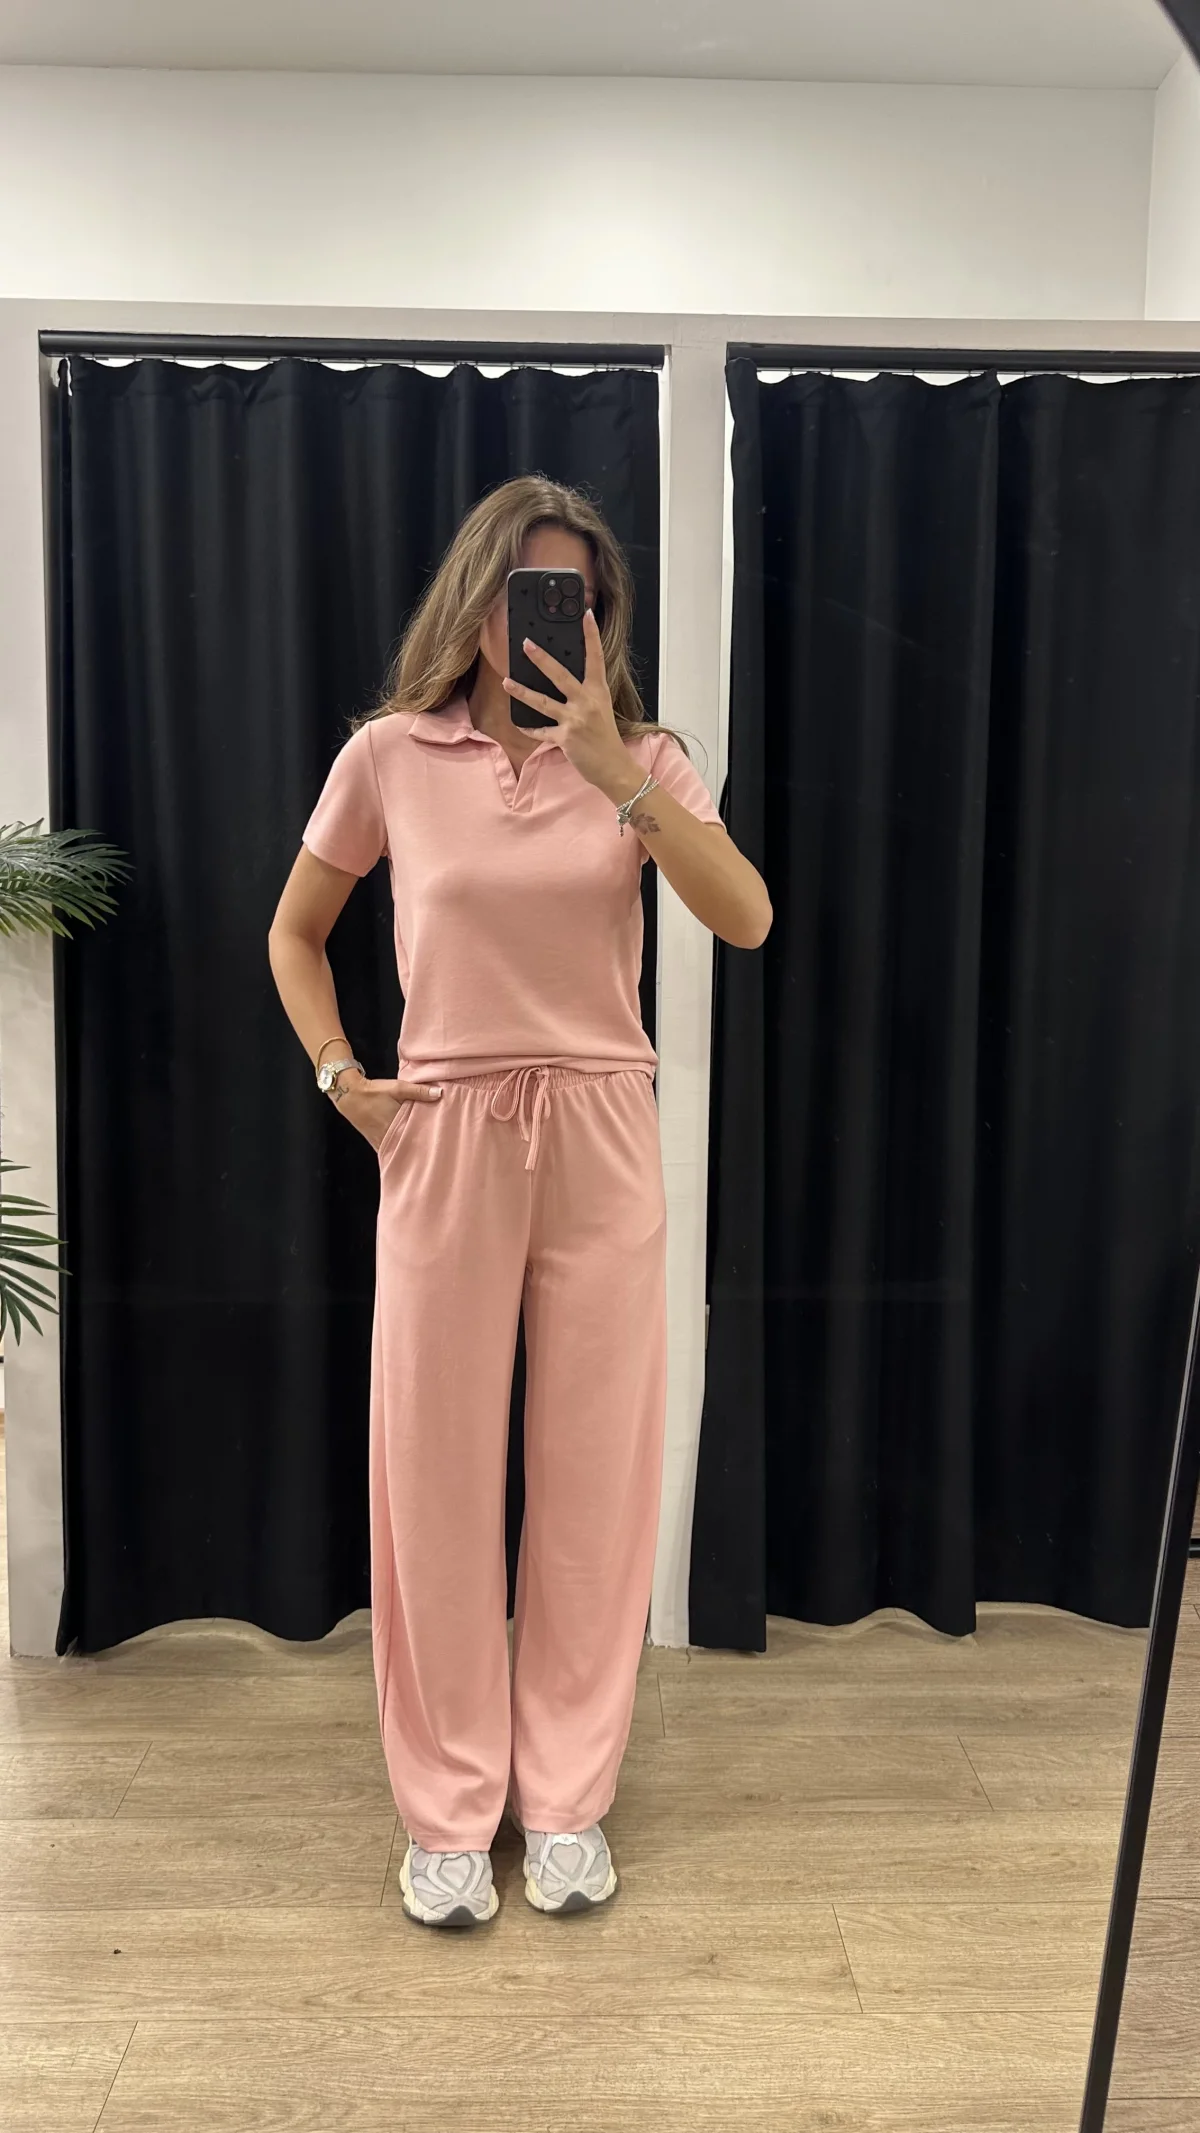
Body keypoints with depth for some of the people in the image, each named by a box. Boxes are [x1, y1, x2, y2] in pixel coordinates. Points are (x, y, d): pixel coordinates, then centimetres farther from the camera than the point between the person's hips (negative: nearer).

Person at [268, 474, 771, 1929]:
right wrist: (339, 1077, 0)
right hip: (444, 1144, 0)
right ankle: (447, 1811, 23)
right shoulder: (392, 757, 1)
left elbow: (746, 920, -14)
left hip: (600, 1141, 1)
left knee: (594, 1470, 7)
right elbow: (293, 935, 13)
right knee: (436, 1469, 5)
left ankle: (567, 1801, 25)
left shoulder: (643, 759, 2)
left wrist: (611, 766, -21)